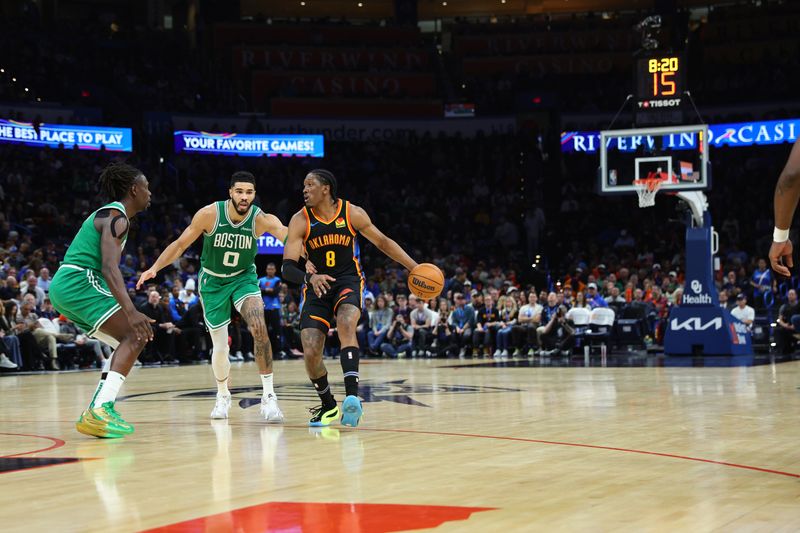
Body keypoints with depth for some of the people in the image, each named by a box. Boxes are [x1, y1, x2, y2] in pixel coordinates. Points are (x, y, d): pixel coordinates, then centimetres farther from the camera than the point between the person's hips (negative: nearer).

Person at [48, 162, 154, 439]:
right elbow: (109, 268, -23)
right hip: (78, 283, -10)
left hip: (63, 288, 10)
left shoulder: (108, 214, 23)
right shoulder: (116, 217, -10)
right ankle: (100, 411, -26)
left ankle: (96, 411, 6)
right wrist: (131, 311, -33)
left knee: (129, 342, 14)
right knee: (135, 337, -15)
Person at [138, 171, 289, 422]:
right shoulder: (209, 214, -22)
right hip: (213, 281, 0)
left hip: (243, 278, 0)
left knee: (258, 327, -26)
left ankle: (268, 396, -18)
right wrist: (154, 268, -21)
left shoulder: (262, 219, -22)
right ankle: (223, 396, 35)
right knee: (220, 346, 5)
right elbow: (180, 244, -11)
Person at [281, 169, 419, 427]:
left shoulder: (352, 213, -8)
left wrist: (415, 267, 0)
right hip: (317, 286, 2)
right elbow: (287, 268, -15)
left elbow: (382, 242, 5)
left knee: (345, 324, -34)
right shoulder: (300, 221, -9)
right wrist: (310, 278, -36)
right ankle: (328, 406, 16)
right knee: (311, 354, -11)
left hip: (348, 281, -2)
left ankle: (352, 396, -43)